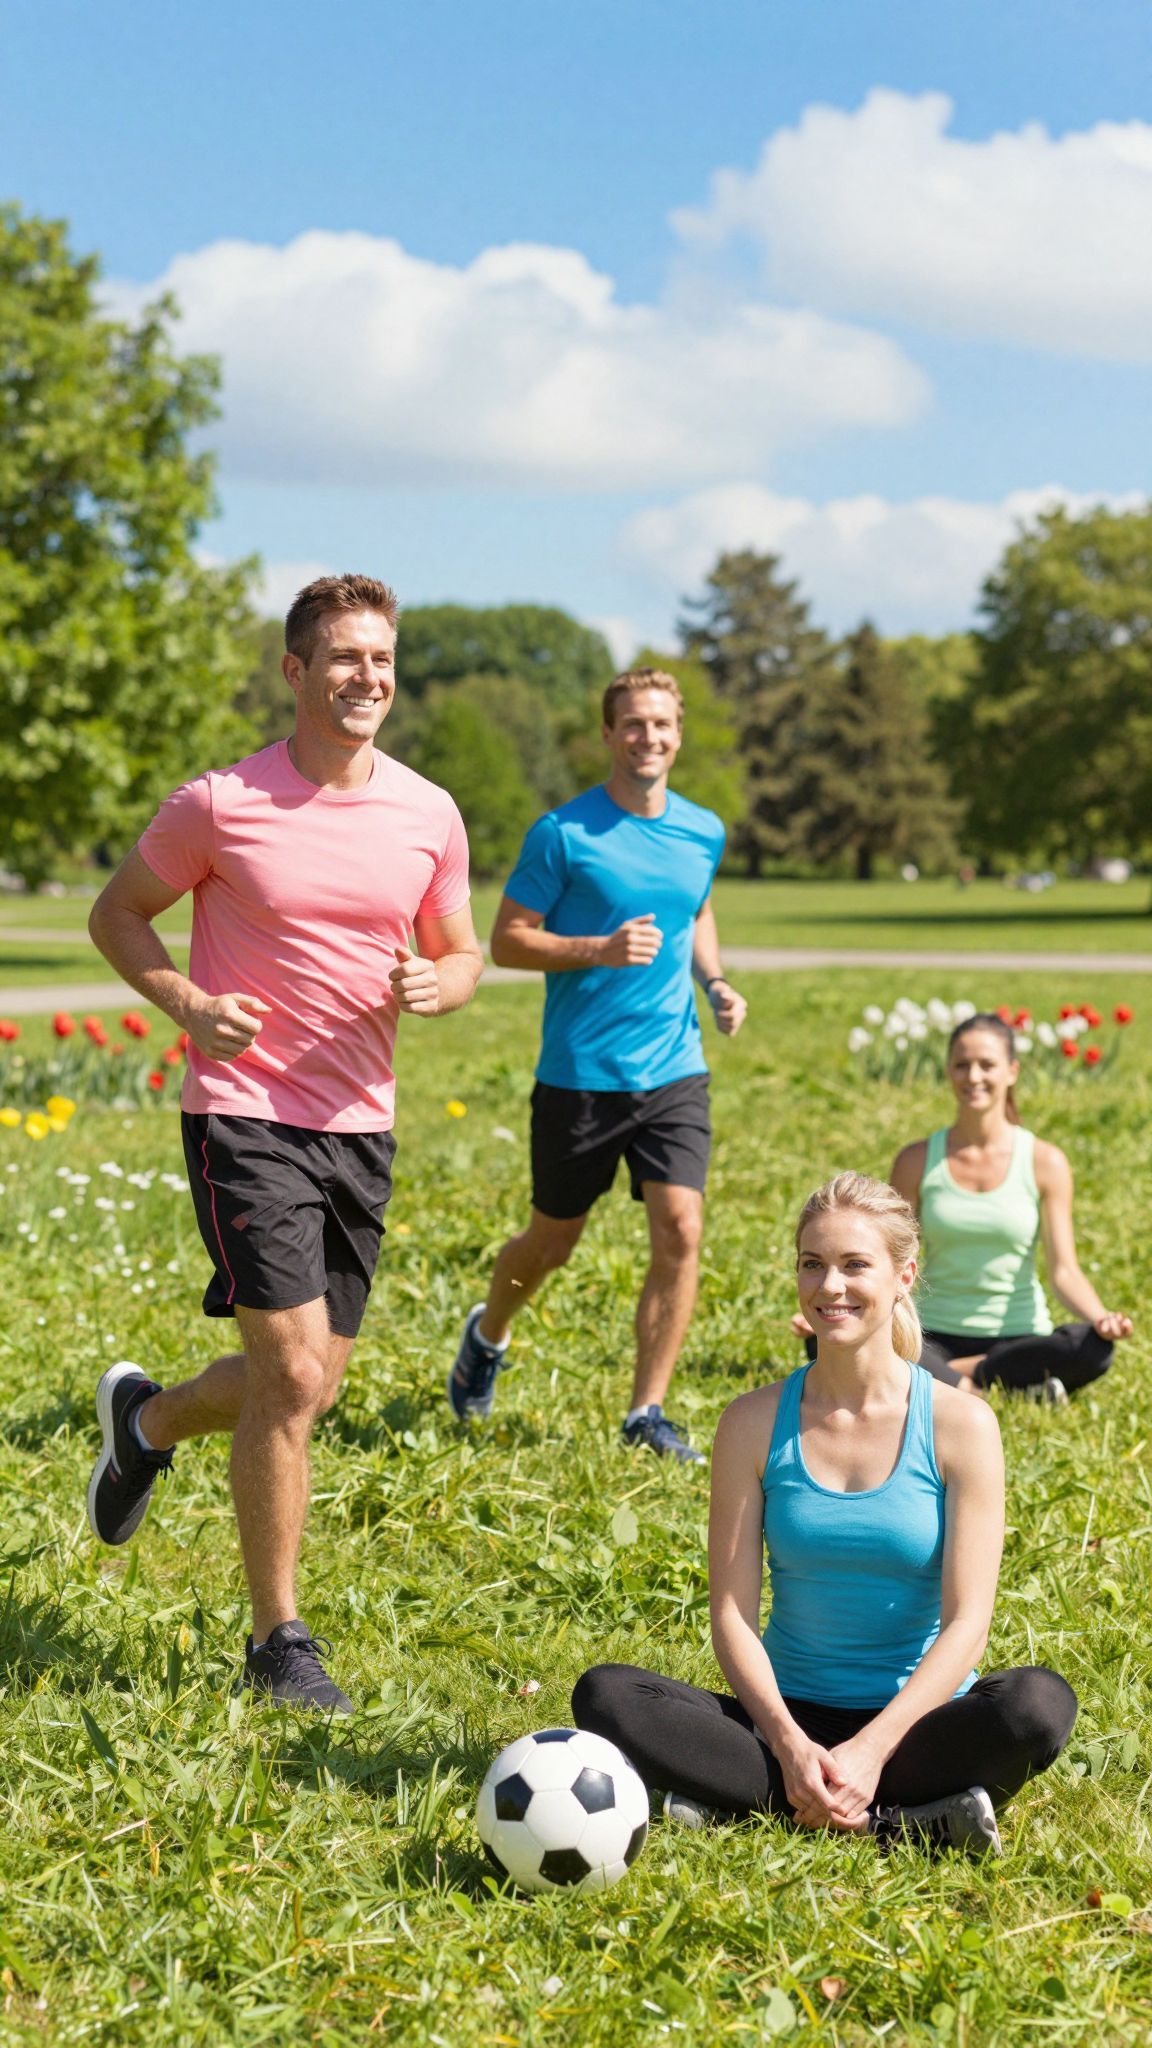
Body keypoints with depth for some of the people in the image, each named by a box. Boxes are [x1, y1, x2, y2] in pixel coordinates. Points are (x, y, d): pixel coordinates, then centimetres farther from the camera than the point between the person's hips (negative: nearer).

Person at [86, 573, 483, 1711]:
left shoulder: (429, 815, 4)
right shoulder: (220, 804, -8)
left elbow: (460, 953, 15)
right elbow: (117, 913, 3)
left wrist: (435, 987, -9)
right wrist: (189, 1005, -14)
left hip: (360, 1122, 5)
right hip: (245, 1115, -5)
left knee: (307, 1387, 11)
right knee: (292, 1376, -12)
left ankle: (148, 1418, 43)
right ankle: (276, 1641, 3)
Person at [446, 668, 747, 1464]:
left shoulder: (704, 832, 6)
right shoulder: (564, 832, -9)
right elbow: (507, 940, -7)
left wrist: (715, 983, 6)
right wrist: (602, 950, -21)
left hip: (675, 1071, 3)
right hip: (580, 1072, -3)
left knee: (681, 1231, -10)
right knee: (554, 1242, 11)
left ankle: (648, 1410, 2)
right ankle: (488, 1336, 42)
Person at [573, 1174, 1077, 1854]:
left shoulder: (961, 1425, -4)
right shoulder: (756, 1423, 1)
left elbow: (967, 1620, -9)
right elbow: (733, 1613, -2)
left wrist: (871, 1749, -22)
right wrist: (790, 1744, -20)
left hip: (917, 1720, -2)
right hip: (792, 1718, 2)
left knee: (1040, 1702, -33)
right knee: (605, 1695, -24)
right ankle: (913, 1818, -28)